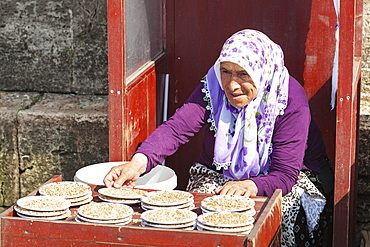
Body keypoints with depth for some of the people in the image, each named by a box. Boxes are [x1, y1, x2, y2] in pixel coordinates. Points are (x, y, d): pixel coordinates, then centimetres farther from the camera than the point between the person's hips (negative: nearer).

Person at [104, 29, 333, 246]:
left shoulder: (291, 101, -25)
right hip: (222, 171, 2)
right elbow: (176, 127, -31)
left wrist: (251, 186, -50)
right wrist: (140, 161, -50)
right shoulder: (214, 87, -16)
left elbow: (285, 175, -27)